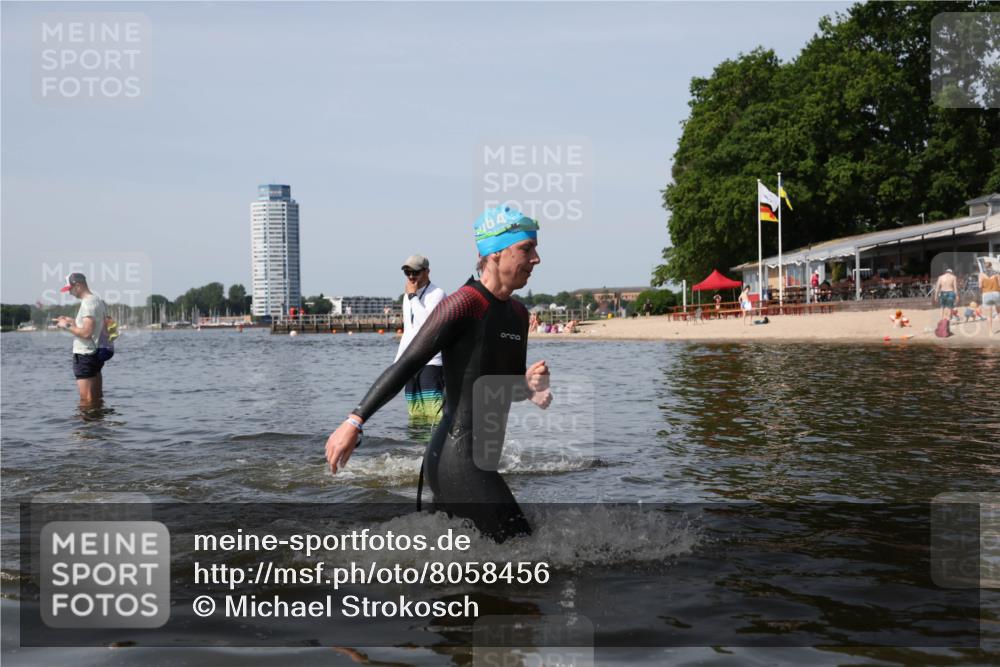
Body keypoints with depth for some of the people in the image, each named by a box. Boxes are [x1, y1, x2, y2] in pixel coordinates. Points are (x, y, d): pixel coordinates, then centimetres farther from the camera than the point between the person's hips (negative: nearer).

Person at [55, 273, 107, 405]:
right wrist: (73, 321, 14)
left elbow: (86, 333, -24)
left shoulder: (87, 303, -17)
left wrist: (67, 326, -11)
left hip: (85, 355, -10)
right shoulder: (97, 300, 13)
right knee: (97, 398, 15)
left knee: (86, 399, -6)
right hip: (96, 353, 10)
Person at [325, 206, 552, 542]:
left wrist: (529, 383, -1)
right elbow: (406, 365, -16)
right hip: (458, 459, -9)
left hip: (483, 459, 9)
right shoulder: (463, 304, -14)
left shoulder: (518, 313, 12)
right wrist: (355, 421, -21)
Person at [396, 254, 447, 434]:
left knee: (434, 410, -17)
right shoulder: (408, 297, 17)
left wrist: (413, 295, -17)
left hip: (432, 362, -8)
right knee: (414, 412, 7)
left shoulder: (437, 294, -8)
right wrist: (396, 363, 21)